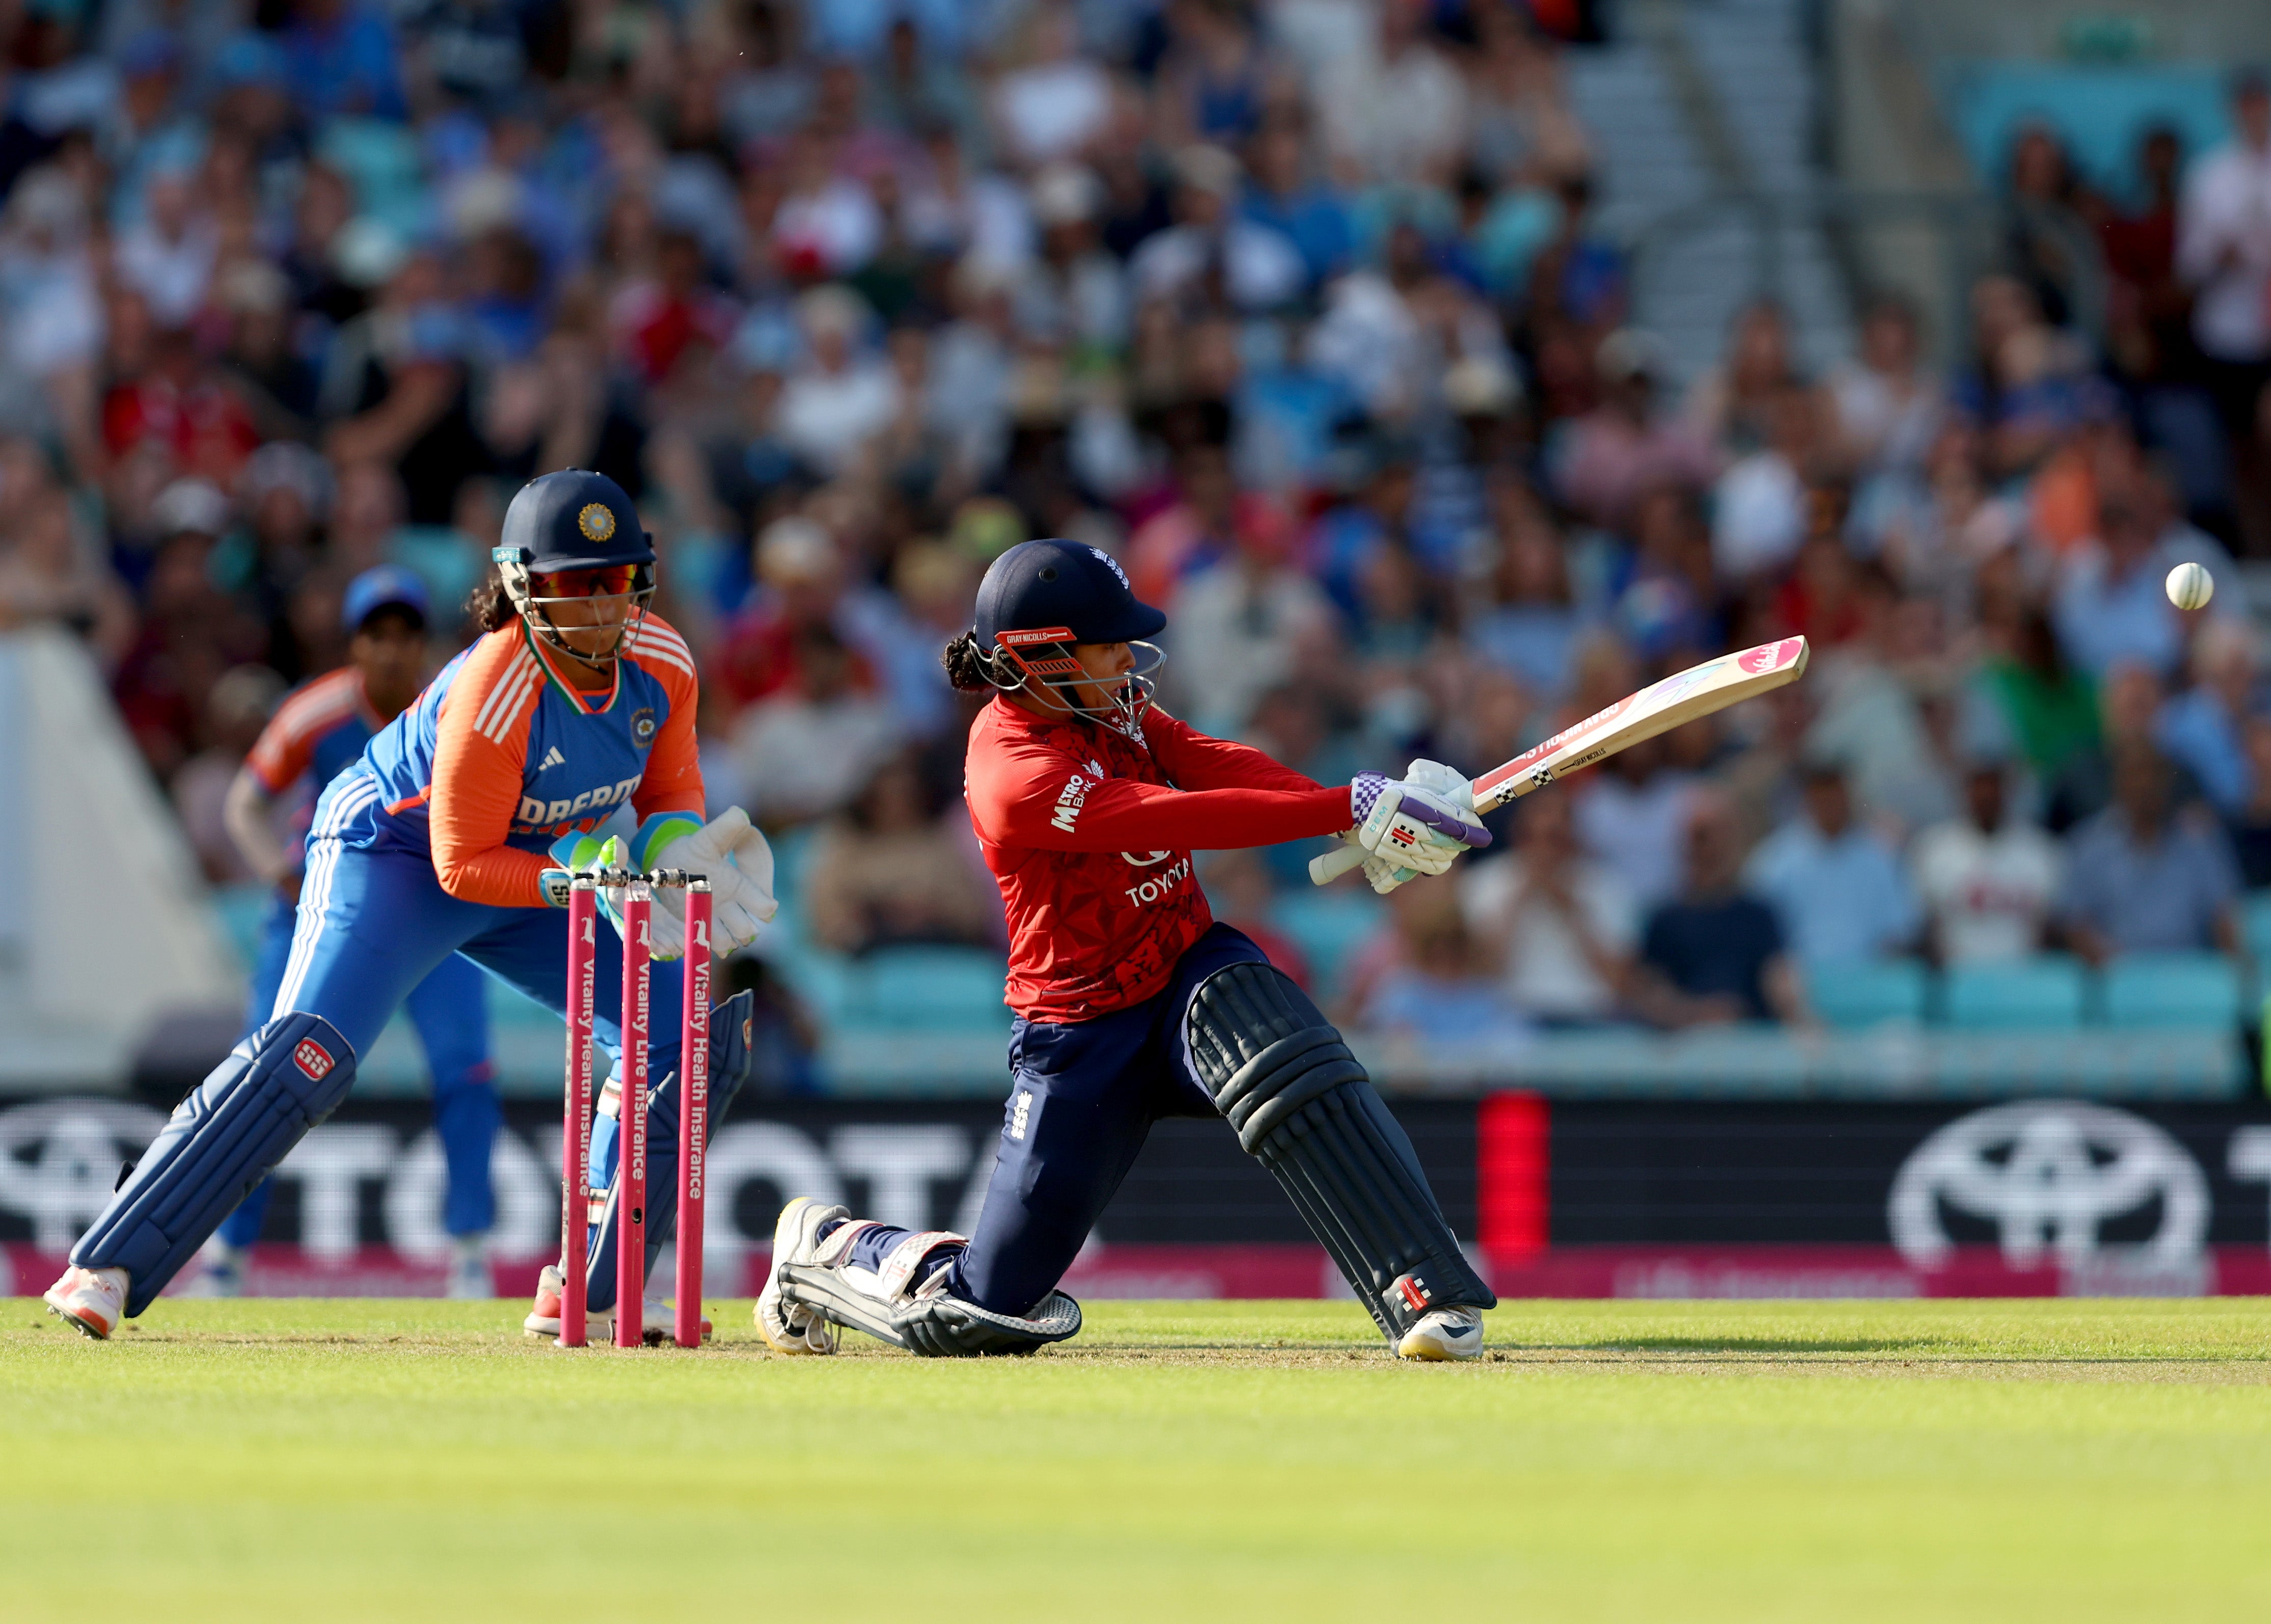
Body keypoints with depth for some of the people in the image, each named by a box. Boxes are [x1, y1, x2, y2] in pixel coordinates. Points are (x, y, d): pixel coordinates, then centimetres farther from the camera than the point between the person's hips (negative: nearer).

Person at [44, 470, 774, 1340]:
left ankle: (585, 1296, 6)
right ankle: (107, 1269, -28)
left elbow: (670, 787, 2)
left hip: (539, 869, 7)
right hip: (394, 850, -7)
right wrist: (571, 877, -38)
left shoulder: (663, 664, -15)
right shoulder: (491, 698, -34)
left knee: (694, 1031, -2)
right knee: (308, 1054, -27)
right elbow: (462, 864, -26)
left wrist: (671, 844, -19)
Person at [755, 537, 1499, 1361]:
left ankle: (1424, 1293, -36)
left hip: (1191, 973, 5)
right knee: (980, 1316, 0)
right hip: (1082, 1032, -5)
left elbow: (1220, 765, -11)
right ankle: (826, 1245, 32)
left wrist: (1377, 812, -28)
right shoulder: (1013, 774, -23)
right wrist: (1353, 809, -38)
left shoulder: (1110, 707, 1)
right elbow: (1181, 818, -33)